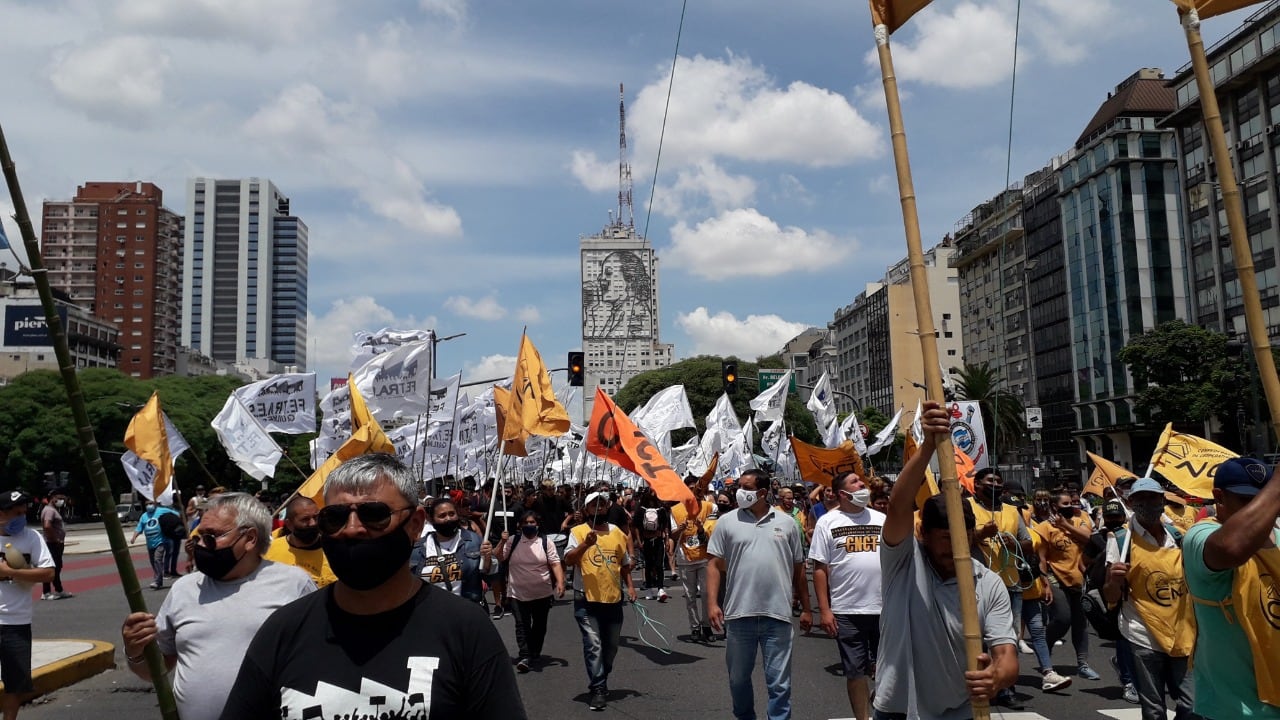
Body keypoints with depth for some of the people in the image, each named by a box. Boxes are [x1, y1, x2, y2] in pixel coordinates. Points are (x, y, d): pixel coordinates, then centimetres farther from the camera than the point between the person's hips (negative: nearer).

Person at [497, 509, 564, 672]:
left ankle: (534, 653, 29)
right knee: (522, 625, -7)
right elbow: (498, 559, 0)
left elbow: (555, 564, -4)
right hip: (518, 593, 0)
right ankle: (524, 656, -9)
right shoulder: (512, 541, 2)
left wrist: (560, 582, -16)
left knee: (539, 625, 13)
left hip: (542, 593, 0)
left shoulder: (546, 542, -2)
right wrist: (502, 543, -15)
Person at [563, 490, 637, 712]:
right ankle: (598, 690, -1)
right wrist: (586, 544, -32)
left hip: (613, 599, 5)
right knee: (593, 645, -10)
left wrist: (630, 586, 5)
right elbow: (568, 560, -18)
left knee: (611, 646, 14)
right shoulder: (578, 532, -5)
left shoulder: (618, 533, 8)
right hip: (587, 599, -4)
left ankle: (600, 683, 33)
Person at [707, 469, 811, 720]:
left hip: (778, 614, 0)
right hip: (739, 614, 1)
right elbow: (715, 565, 2)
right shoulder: (727, 522, 2)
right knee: (738, 677, 15)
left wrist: (806, 608, 12)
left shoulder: (787, 523, 6)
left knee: (779, 681, 5)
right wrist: (712, 603, -8)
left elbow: (798, 569, 12)